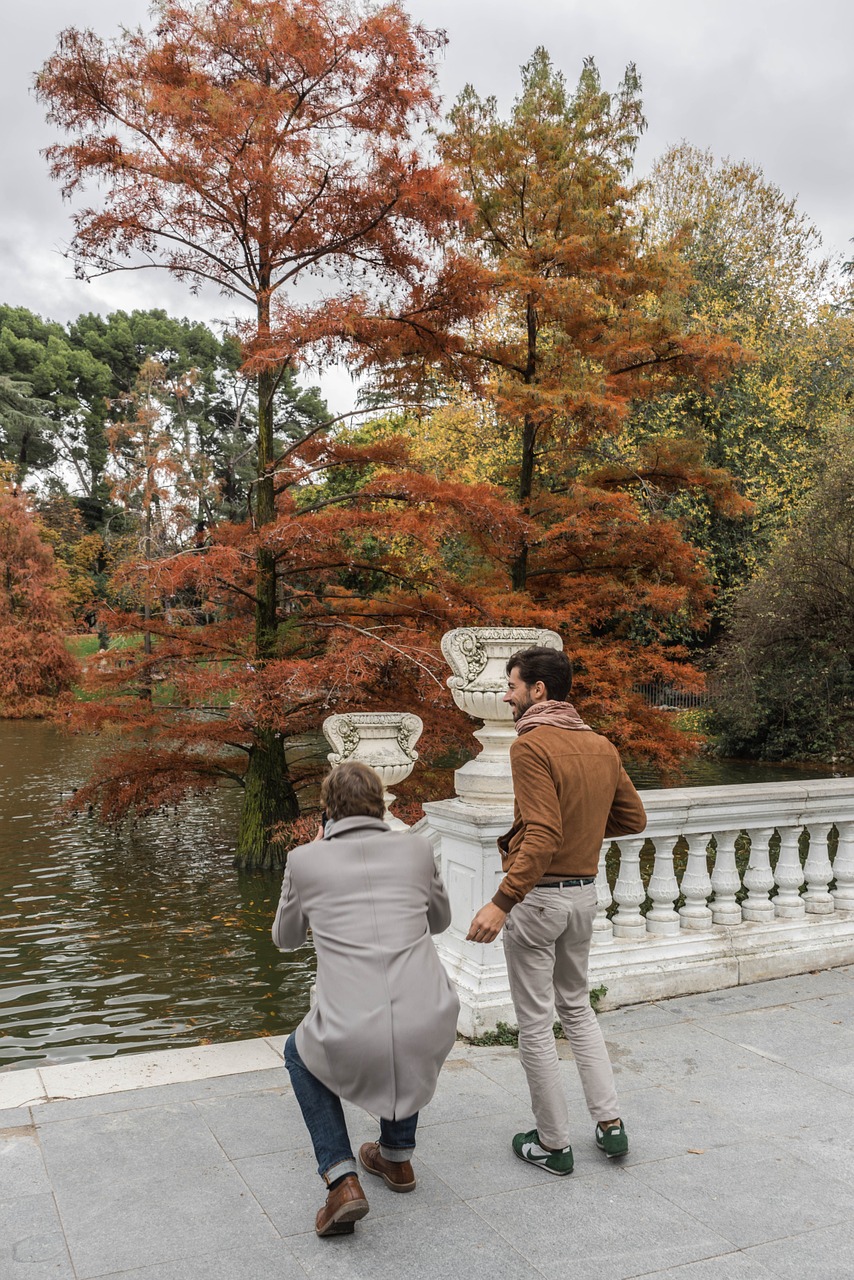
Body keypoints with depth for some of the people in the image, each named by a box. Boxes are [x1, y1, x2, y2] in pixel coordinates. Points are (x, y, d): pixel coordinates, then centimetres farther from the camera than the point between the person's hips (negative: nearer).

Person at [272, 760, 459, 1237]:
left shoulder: (306, 860, 2)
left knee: (301, 1053, 32)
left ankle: (343, 1183, 18)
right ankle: (397, 1157, 45)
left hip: (352, 1042, -2)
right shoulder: (416, 848, 7)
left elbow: (286, 939, 22)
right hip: (433, 1029, 3)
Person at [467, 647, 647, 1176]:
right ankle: (610, 1123, 24)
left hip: (538, 895, -7)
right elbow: (633, 819, 10)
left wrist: (501, 903, -30)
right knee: (577, 1007, 24)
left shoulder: (532, 745, -19)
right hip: (585, 892, 7)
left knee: (535, 1022, 7)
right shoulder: (603, 746, 3)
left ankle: (553, 1143, 19)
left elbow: (542, 836, -28)